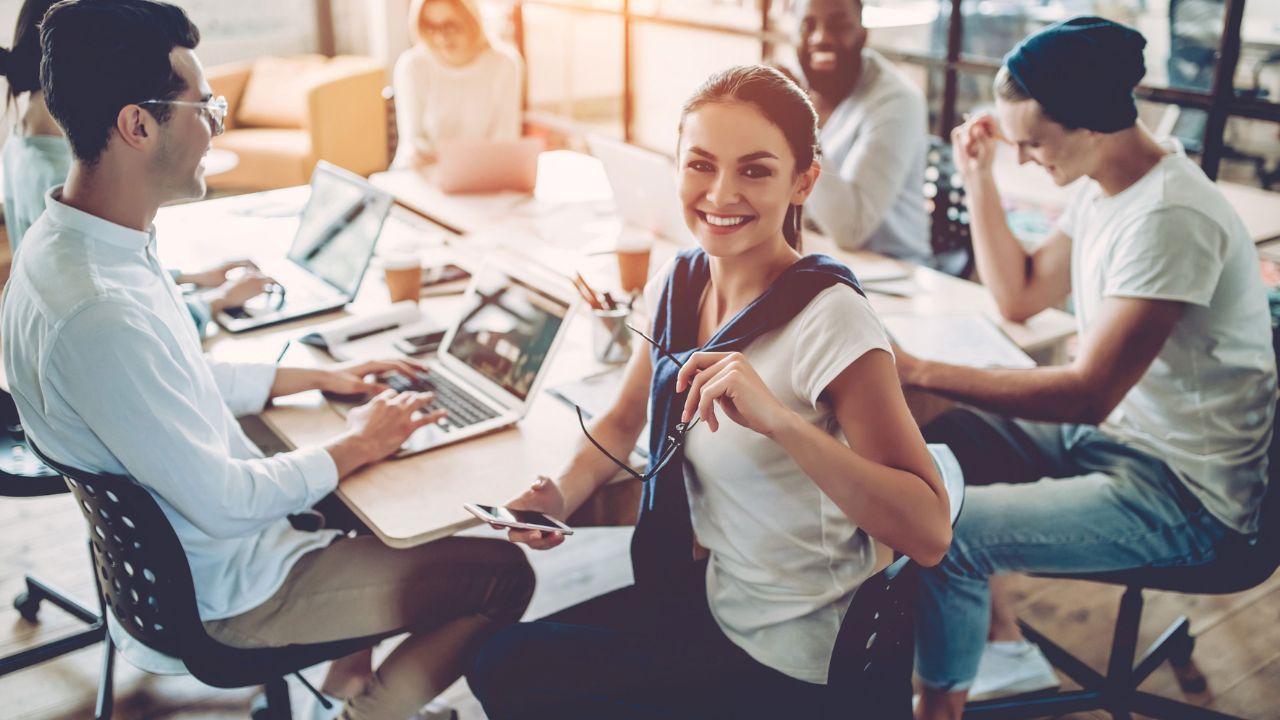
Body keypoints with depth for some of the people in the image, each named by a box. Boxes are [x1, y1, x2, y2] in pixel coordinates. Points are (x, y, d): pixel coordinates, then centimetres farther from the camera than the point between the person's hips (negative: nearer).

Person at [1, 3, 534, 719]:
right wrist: (356, 447, -14)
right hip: (228, 586, -9)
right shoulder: (98, 313, -35)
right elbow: (223, 505, -28)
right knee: (504, 574, -5)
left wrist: (317, 377, 8)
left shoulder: (75, 241, -3)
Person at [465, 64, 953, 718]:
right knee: (494, 656, 7)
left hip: (782, 661, -6)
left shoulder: (828, 317, -25)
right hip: (700, 590, 6)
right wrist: (562, 495, -8)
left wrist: (779, 420, -40)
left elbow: (928, 533, -29)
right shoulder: (677, 284, -4)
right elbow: (624, 422, 12)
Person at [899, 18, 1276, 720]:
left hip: (1183, 493, -9)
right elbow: (1020, 297, 13)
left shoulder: (1170, 218, -27)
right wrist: (979, 176, 2)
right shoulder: (1103, 186, 2)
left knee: (948, 533, -21)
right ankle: (1001, 642, 22)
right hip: (1111, 430, 10)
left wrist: (916, 369, -30)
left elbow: (1087, 395, -29)